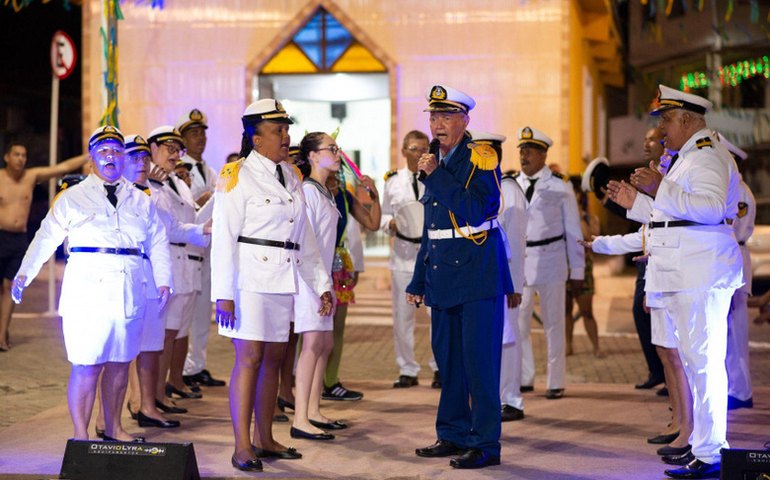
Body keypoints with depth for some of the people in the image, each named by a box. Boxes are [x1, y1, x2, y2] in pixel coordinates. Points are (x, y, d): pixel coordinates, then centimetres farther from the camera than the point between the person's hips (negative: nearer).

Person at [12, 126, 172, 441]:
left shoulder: (141, 201, 15)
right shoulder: (73, 198, 7)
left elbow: (158, 241, 17)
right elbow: (46, 237, 6)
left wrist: (163, 281, 9)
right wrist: (23, 275, 1)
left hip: (129, 293, 4)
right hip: (88, 289, -4)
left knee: (120, 362, 9)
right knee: (87, 365, -7)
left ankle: (113, 428, 23)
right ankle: (80, 436, 0)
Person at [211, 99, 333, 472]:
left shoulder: (291, 178, 15)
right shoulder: (237, 176, -6)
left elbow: (304, 238, 18)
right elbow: (224, 238, -10)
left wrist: (322, 284, 14)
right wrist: (223, 294, -16)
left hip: (283, 280, 7)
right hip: (250, 278, -7)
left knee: (274, 358, 9)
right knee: (250, 358, -8)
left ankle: (264, 439, 17)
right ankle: (242, 447, -5)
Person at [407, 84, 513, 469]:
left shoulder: (481, 158, -7)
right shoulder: (435, 164, 15)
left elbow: (475, 209, -23)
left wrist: (435, 176, -17)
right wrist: (418, 281, 19)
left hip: (477, 275, -8)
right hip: (443, 276, 8)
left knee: (479, 358, -7)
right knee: (447, 357, 12)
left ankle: (486, 444, -2)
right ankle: (453, 435, 22)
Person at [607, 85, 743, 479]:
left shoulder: (707, 155, -10)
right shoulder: (687, 157, 24)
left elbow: (712, 207, -25)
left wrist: (662, 190, -28)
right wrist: (635, 202, 25)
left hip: (701, 273, -11)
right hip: (684, 275, 11)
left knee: (704, 361, -12)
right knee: (694, 361, 13)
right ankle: (703, 443, 20)